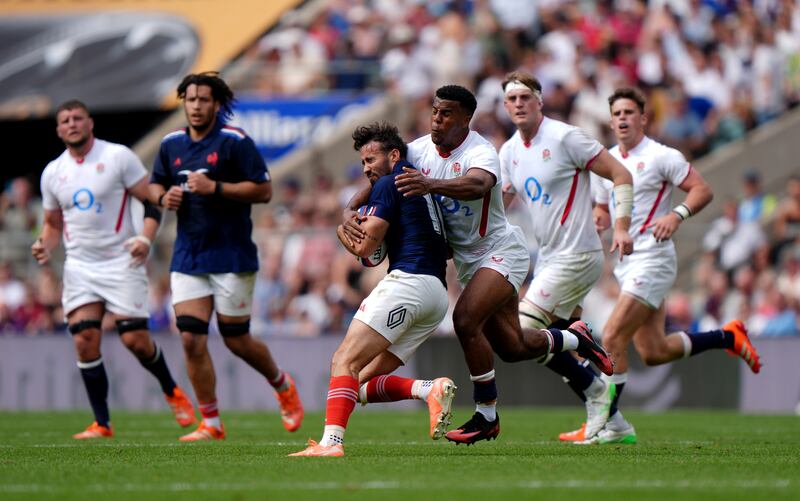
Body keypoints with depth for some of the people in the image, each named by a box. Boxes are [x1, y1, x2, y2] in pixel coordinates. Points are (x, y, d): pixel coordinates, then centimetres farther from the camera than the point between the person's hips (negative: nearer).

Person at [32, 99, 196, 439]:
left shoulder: (119, 157, -4)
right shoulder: (52, 173, 9)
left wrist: (145, 238, -20)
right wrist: (45, 246, -2)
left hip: (121, 261, -3)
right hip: (79, 265, 4)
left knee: (135, 340, -9)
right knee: (84, 340, -10)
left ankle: (172, 392, 20)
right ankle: (101, 423, -1)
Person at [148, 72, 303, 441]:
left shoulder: (234, 142, -9)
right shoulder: (171, 144, 7)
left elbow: (263, 190, -13)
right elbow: (154, 185, 20)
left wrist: (215, 188, -22)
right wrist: (164, 197, -3)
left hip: (231, 255, -5)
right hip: (187, 256, 5)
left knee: (237, 341, 2)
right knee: (191, 339, -6)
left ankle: (283, 386, 32)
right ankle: (211, 423, 3)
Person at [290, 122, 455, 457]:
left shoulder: (389, 185, 0)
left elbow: (364, 246, -6)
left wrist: (342, 230, 17)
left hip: (407, 281, -9)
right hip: (438, 295, 9)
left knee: (345, 362, -16)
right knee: (362, 382, 8)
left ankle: (331, 441, -32)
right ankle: (430, 390, -11)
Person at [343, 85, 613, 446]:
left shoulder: (480, 152, -24)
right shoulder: (420, 150, -4)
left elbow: (477, 185, -47)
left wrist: (431, 184, -64)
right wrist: (350, 211, -24)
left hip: (500, 251, -8)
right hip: (468, 260, 8)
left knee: (466, 319, -26)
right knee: (511, 347, 13)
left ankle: (487, 416, -12)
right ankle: (575, 338, 41)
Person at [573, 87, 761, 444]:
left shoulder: (661, 156, -6)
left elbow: (703, 190, -9)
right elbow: (603, 207, 26)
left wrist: (677, 214, -26)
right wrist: (597, 221, 2)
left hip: (652, 259, -8)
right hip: (626, 263, 8)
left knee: (612, 339, -16)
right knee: (654, 353, 8)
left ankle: (610, 423, -9)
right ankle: (728, 337, 27)